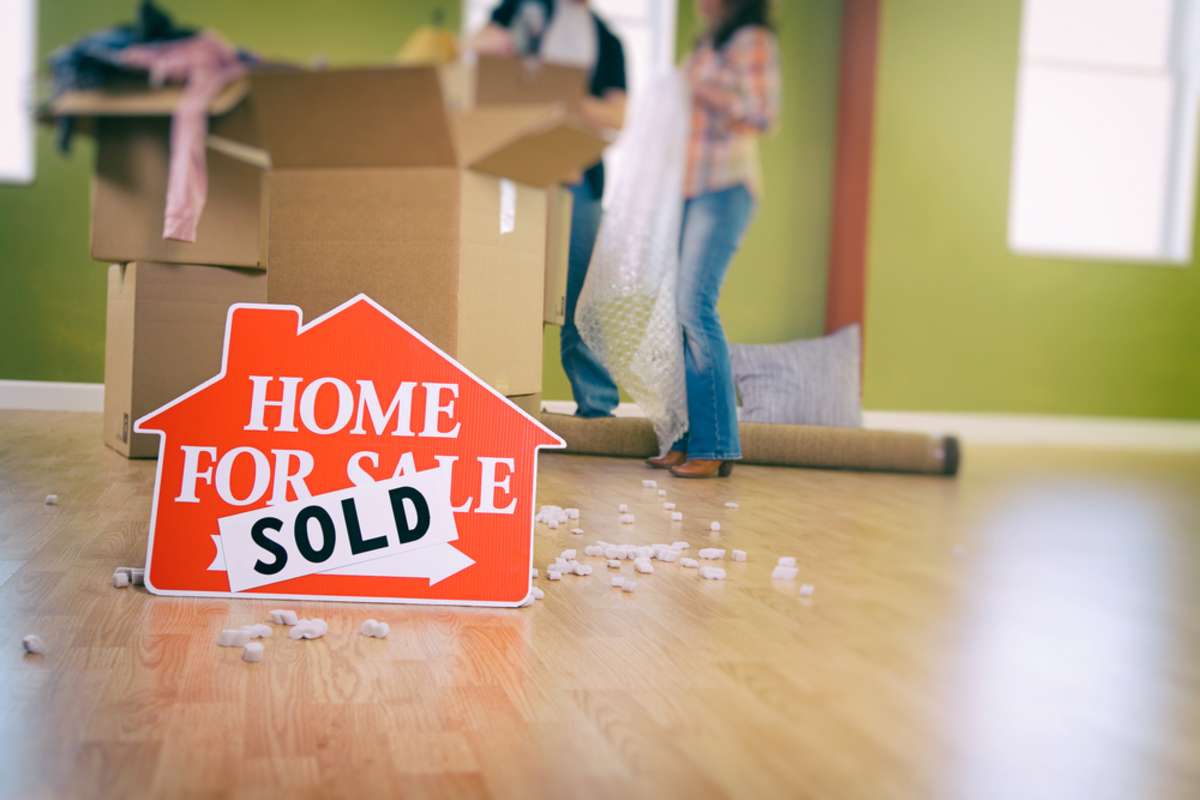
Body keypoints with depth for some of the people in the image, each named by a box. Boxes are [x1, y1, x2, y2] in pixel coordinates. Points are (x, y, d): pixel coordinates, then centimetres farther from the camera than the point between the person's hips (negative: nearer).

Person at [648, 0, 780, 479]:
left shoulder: (753, 40, 0)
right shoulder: (705, 48, 23)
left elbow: (763, 113, -11)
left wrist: (703, 90, -12)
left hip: (725, 187, -8)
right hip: (690, 187, 8)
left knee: (695, 305, -17)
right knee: (683, 311, 2)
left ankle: (715, 447, -13)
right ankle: (690, 440, 5)